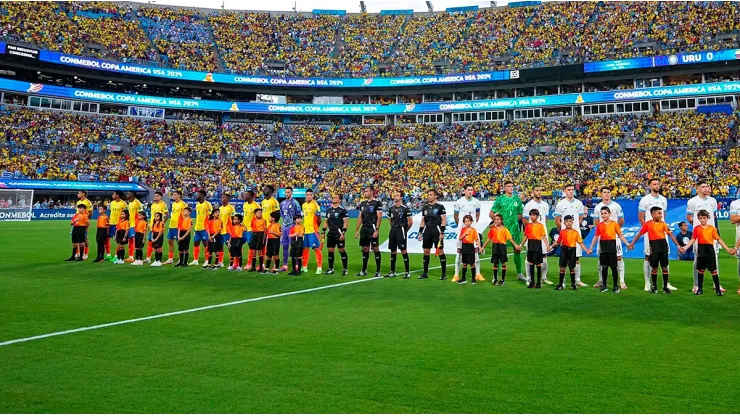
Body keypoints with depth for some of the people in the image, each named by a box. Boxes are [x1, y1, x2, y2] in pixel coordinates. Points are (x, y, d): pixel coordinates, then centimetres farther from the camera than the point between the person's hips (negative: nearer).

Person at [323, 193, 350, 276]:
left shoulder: (342, 210, -6)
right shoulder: (328, 210, 14)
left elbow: (346, 222, -9)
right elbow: (326, 222, 21)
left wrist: (343, 233, -16)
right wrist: (323, 231, 13)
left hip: (339, 233, -6)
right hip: (330, 233, 6)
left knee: (342, 250, -4)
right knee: (330, 251, 8)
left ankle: (345, 269, 3)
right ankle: (330, 268, 18)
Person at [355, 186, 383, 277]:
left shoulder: (377, 203, -7)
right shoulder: (363, 203, 14)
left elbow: (379, 217, -11)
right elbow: (360, 218, 17)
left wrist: (377, 230, -18)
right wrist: (357, 230, 13)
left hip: (372, 229, -7)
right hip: (364, 229, 7)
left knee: (375, 249, -4)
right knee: (365, 249, 10)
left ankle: (378, 271, 2)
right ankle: (364, 270, 17)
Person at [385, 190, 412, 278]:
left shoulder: (405, 208, -9)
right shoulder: (391, 208, 10)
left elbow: (410, 222, -8)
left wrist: (405, 230, 0)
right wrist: (393, 227, 16)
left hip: (401, 230, -6)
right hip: (393, 231, 6)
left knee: (403, 251, -7)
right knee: (393, 251, 9)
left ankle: (407, 272, -2)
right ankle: (392, 272, 16)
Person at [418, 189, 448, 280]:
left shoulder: (440, 206, -3)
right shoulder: (425, 207, 14)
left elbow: (444, 220, -7)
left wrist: (442, 232, -14)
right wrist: (420, 232, 13)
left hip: (437, 230, -5)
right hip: (427, 231, 6)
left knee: (440, 251, -4)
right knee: (426, 251, 6)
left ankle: (444, 273, 2)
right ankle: (425, 273, 14)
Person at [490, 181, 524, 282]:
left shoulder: (517, 199, 8)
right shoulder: (500, 199, -2)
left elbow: (520, 214, 16)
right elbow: (491, 214, -1)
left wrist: (515, 220, 3)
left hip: (515, 228, 4)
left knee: (517, 249, 6)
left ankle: (519, 273, 16)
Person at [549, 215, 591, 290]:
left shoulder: (576, 232, -1)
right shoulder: (562, 232, 2)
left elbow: (580, 243, 0)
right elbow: (558, 242, 9)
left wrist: (586, 250, -8)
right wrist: (551, 246, -1)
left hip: (572, 250, 0)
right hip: (564, 250, 1)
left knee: (572, 268, 6)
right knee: (562, 268, 1)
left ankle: (573, 284, 20)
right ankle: (560, 284, 8)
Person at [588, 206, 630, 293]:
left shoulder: (614, 223, -1)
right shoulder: (599, 225, 3)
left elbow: (620, 235, 4)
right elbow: (596, 237, 7)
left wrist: (627, 244, -4)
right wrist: (590, 248, 4)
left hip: (612, 245, -2)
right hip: (603, 246, 2)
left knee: (613, 266, 3)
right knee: (604, 267, 7)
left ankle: (615, 286, 14)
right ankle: (604, 286, 15)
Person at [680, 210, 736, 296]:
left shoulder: (712, 228, -2)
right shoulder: (696, 228, 2)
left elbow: (718, 239, 1)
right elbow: (693, 240, 5)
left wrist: (728, 249, -3)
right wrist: (685, 247, -4)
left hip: (710, 249, -1)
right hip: (701, 250, 1)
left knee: (713, 270, 2)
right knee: (700, 270, 9)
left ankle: (718, 289, 10)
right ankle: (700, 289, 17)